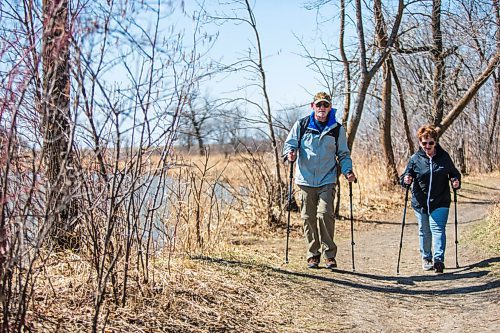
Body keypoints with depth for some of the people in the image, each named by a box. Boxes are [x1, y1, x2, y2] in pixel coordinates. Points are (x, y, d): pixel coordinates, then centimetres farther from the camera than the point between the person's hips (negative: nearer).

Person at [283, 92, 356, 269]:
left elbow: (343, 154, 12)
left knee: (325, 213, -16)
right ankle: (313, 255, 17)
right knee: (308, 218, 3)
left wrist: (347, 170, -4)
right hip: (306, 180, 1)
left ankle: (329, 254, -4)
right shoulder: (301, 125, 6)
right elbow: (289, 143, 10)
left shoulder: (337, 129, 7)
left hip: (327, 181, -1)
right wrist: (290, 152, -13)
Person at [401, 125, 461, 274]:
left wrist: (456, 181, -10)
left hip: (440, 202, -1)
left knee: (438, 229, -11)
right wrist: (406, 180, -22)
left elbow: (454, 173, 11)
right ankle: (426, 258, 27)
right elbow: (405, 176, 1)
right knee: (424, 231, 13)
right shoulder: (415, 159, -2)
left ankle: (438, 259, -14)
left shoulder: (444, 157, -1)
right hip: (420, 203, 1)